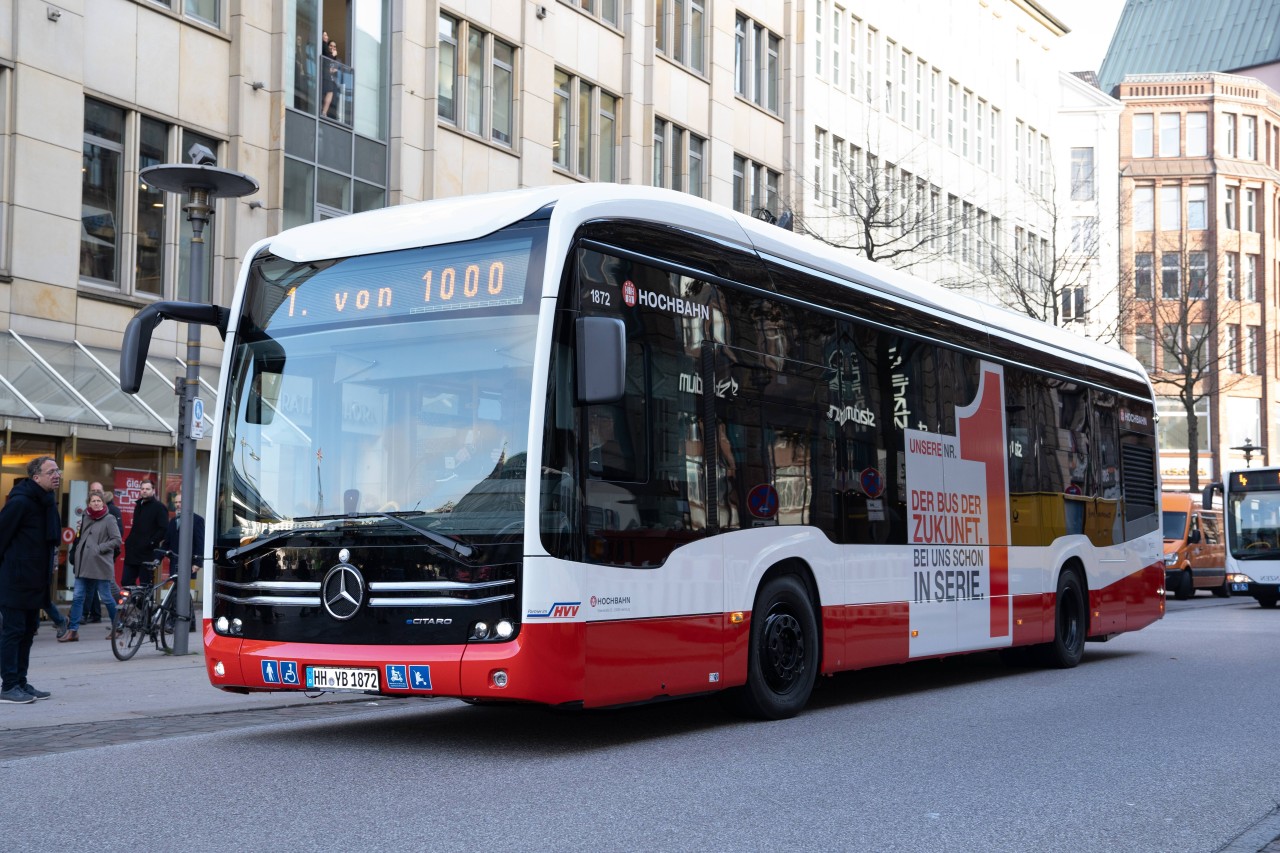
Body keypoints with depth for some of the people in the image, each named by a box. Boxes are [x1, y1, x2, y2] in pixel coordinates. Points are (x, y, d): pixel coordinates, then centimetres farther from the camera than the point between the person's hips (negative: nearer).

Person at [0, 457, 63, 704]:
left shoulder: (48, 502, 10)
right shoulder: (20, 502, -17)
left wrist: (45, 577, 14)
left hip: (35, 581, 9)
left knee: (28, 631, 13)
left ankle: (20, 683, 22)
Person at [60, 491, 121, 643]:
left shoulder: (109, 519, -4)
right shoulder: (86, 518, 13)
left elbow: (117, 540, -9)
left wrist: (100, 548, -13)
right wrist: (79, 550, 8)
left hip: (100, 565, -6)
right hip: (83, 564, 6)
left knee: (106, 597, 2)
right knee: (78, 597, 1)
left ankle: (117, 627, 17)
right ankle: (73, 631, 2)